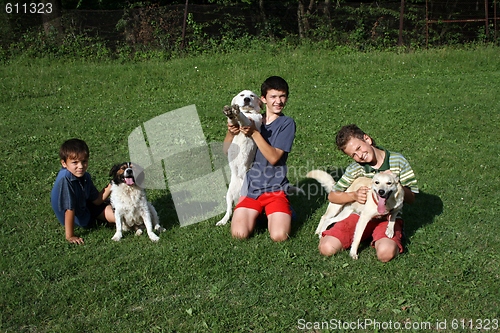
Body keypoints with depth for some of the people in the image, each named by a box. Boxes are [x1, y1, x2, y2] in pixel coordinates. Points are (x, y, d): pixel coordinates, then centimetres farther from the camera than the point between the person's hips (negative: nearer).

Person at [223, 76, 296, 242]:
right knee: (239, 234, -16)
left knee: (279, 236, -21)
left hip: (275, 189, -3)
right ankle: (257, 213, 15)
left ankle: (282, 212, 12)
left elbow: (274, 157, -13)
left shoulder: (287, 123, -3)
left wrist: (254, 133, -22)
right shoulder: (253, 119, 9)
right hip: (251, 188, 3)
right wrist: (231, 132, -13)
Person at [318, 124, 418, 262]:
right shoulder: (354, 169, -1)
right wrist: (354, 196, -12)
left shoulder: (398, 161, -3)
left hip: (389, 217, -2)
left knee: (385, 253, -34)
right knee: (327, 248, -17)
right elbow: (332, 196, 7)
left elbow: (411, 198, 2)